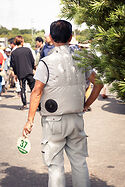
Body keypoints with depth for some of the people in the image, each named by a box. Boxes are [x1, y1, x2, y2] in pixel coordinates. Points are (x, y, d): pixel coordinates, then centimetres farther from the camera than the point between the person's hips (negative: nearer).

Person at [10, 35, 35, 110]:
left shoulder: (13, 53, -3)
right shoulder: (28, 50, -3)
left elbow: (13, 65, 1)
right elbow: (33, 61, 1)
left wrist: (15, 74, 12)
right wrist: (32, 68, 16)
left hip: (20, 74, 0)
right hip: (29, 72, 0)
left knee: (22, 89, 7)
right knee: (33, 88, 9)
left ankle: (24, 104, 6)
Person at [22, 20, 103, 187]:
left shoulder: (46, 62, -10)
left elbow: (37, 92, -13)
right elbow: (98, 83, 8)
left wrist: (30, 121, -7)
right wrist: (85, 106, 16)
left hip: (54, 121, -4)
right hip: (77, 119, 4)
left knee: (55, 165, 5)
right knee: (79, 162, 15)